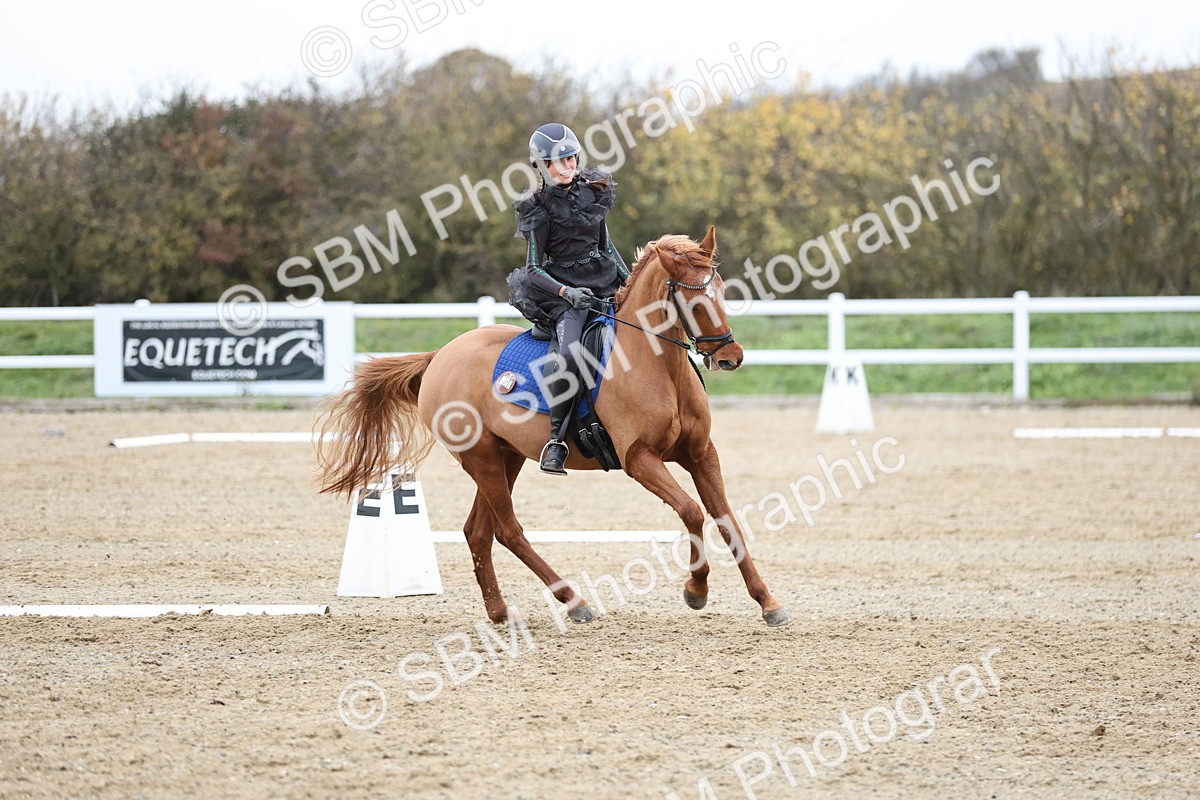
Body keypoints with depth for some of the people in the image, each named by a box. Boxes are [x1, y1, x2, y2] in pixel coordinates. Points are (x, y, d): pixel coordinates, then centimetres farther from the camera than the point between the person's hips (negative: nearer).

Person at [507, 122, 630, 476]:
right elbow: (533, 269, -6)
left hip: (606, 285, 6)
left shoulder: (593, 192, 10)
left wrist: (629, 280, 9)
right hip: (564, 292, -6)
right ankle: (556, 440, -23)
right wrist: (566, 291, -22)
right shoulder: (540, 209, -4)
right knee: (570, 355, -32)